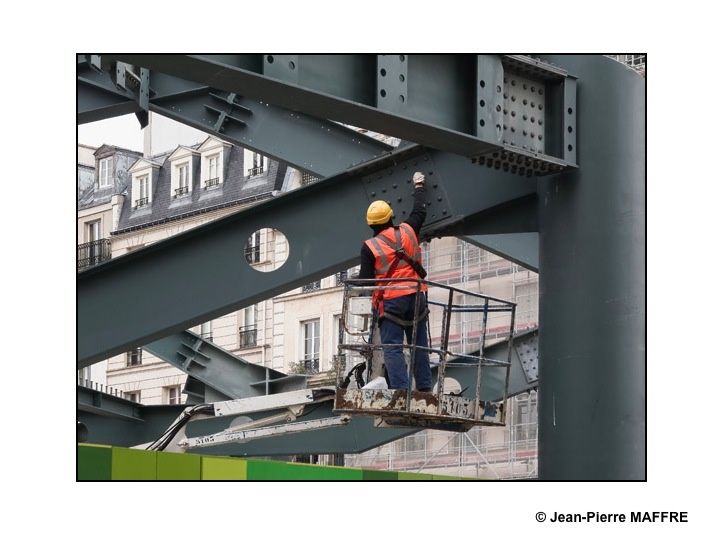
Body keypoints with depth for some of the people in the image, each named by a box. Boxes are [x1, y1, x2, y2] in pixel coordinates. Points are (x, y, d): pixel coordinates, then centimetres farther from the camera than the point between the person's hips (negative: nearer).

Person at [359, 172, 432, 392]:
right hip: (417, 297, 4)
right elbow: (419, 212, 25)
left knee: (393, 348, -7)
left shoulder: (369, 247, -4)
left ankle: (401, 389, -19)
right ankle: (425, 387, 9)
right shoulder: (408, 231, 6)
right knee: (419, 346, 11)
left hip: (391, 301, -4)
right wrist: (419, 187, 39)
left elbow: (365, 280, -5)